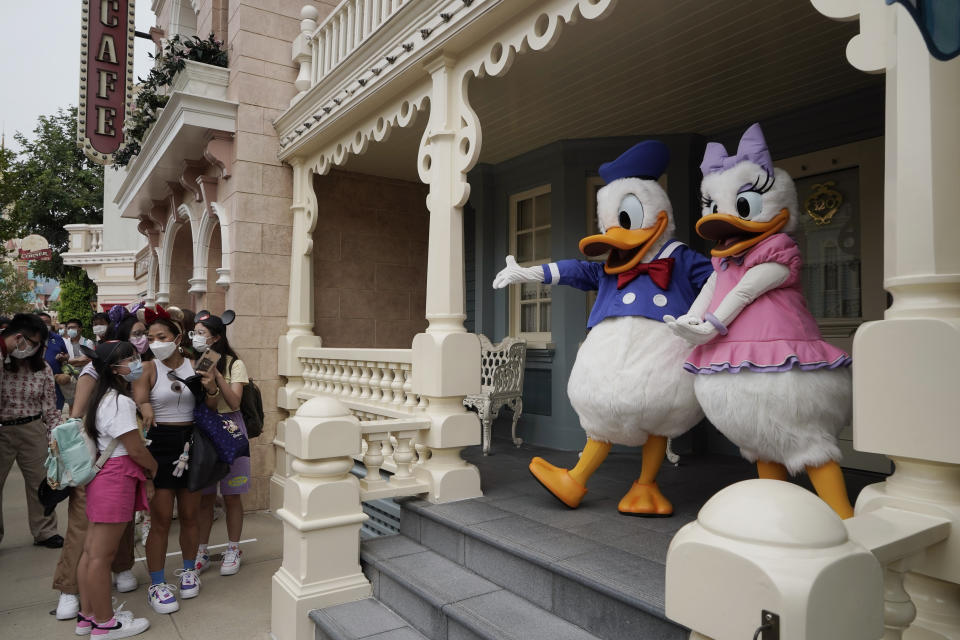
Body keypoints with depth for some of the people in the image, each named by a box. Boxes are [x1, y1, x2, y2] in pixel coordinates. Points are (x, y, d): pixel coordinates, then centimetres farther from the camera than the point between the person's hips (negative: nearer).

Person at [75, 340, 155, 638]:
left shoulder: (104, 398, 14)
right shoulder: (120, 401, -18)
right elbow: (135, 448, -17)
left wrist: (145, 475, 14)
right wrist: (154, 468, 2)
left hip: (101, 476, 10)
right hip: (116, 479, -10)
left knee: (91, 550, 16)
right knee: (102, 554, 0)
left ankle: (87, 616, 28)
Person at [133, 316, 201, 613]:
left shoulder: (194, 365, 3)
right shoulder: (148, 369, -5)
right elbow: (138, 402, -20)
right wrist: (145, 407, -40)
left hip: (191, 442, 3)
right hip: (160, 444, -3)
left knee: (189, 515, 14)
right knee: (161, 519, 1)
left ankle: (188, 570, 33)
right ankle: (156, 585, 17)